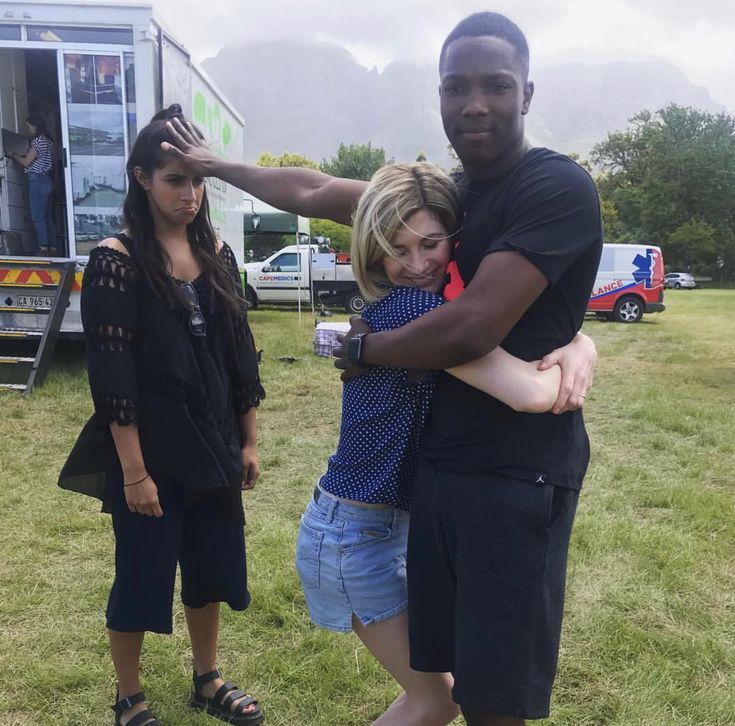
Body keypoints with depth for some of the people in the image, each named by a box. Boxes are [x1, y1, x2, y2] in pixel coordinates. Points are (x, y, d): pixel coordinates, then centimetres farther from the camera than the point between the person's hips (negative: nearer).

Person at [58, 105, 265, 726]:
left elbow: (238, 349, 7)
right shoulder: (116, 260, -12)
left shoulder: (215, 251, 4)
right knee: (142, 576, 10)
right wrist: (133, 469, -16)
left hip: (212, 443, 5)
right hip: (150, 450, -5)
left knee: (210, 566, 17)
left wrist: (248, 440, 7)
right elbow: (112, 375, -15)